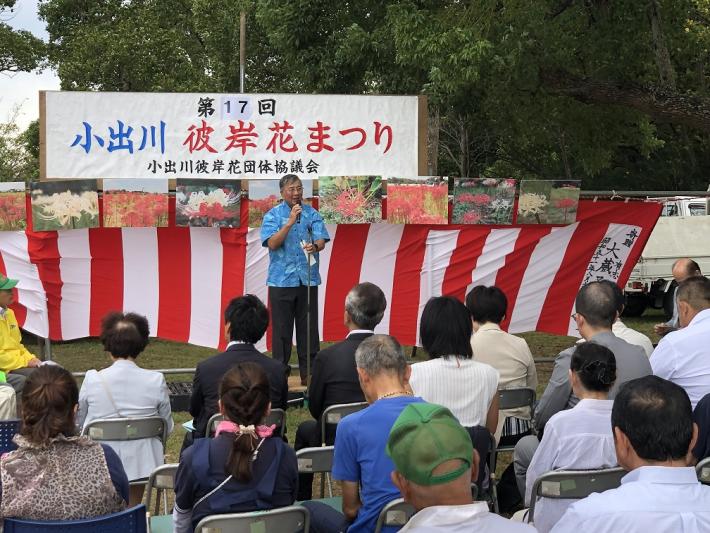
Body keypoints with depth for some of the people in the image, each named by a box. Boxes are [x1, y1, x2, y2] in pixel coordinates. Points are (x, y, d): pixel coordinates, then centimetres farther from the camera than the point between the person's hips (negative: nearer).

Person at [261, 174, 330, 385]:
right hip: (282, 280, -2)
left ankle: (308, 373, 10)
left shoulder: (312, 214, 9)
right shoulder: (273, 215, 2)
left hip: (308, 279, 2)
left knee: (309, 328, 3)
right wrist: (290, 222, -19)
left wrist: (314, 246, -25)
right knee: (281, 329, 0)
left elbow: (321, 241, -1)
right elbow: (272, 243, -10)